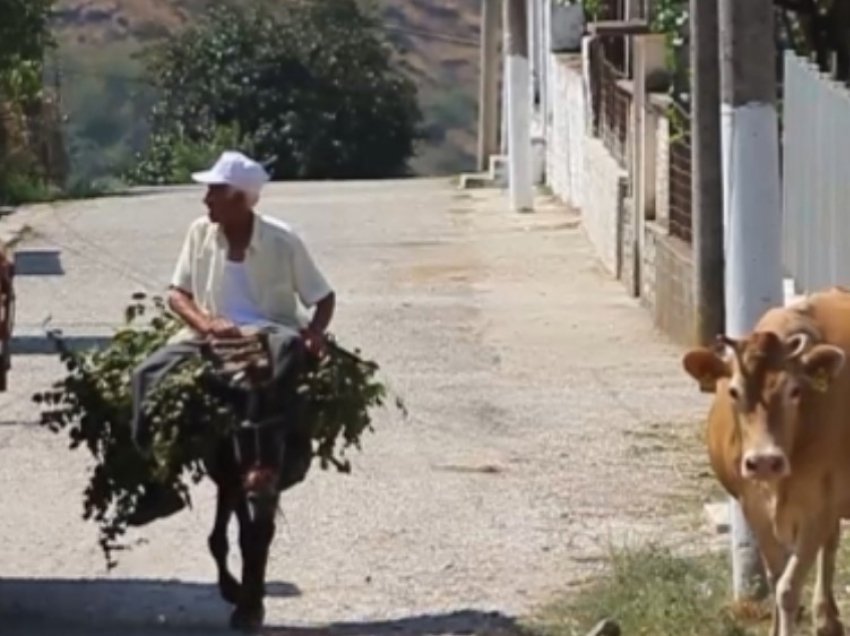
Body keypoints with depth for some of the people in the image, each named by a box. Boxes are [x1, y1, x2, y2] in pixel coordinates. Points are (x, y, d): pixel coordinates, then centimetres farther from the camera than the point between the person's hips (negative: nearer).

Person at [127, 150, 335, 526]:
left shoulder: (282, 241, -6)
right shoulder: (200, 232, 2)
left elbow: (324, 298, 2)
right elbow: (177, 294, 5)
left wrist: (315, 332, -20)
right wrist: (206, 324, -15)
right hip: (212, 336, 3)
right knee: (150, 374, -22)